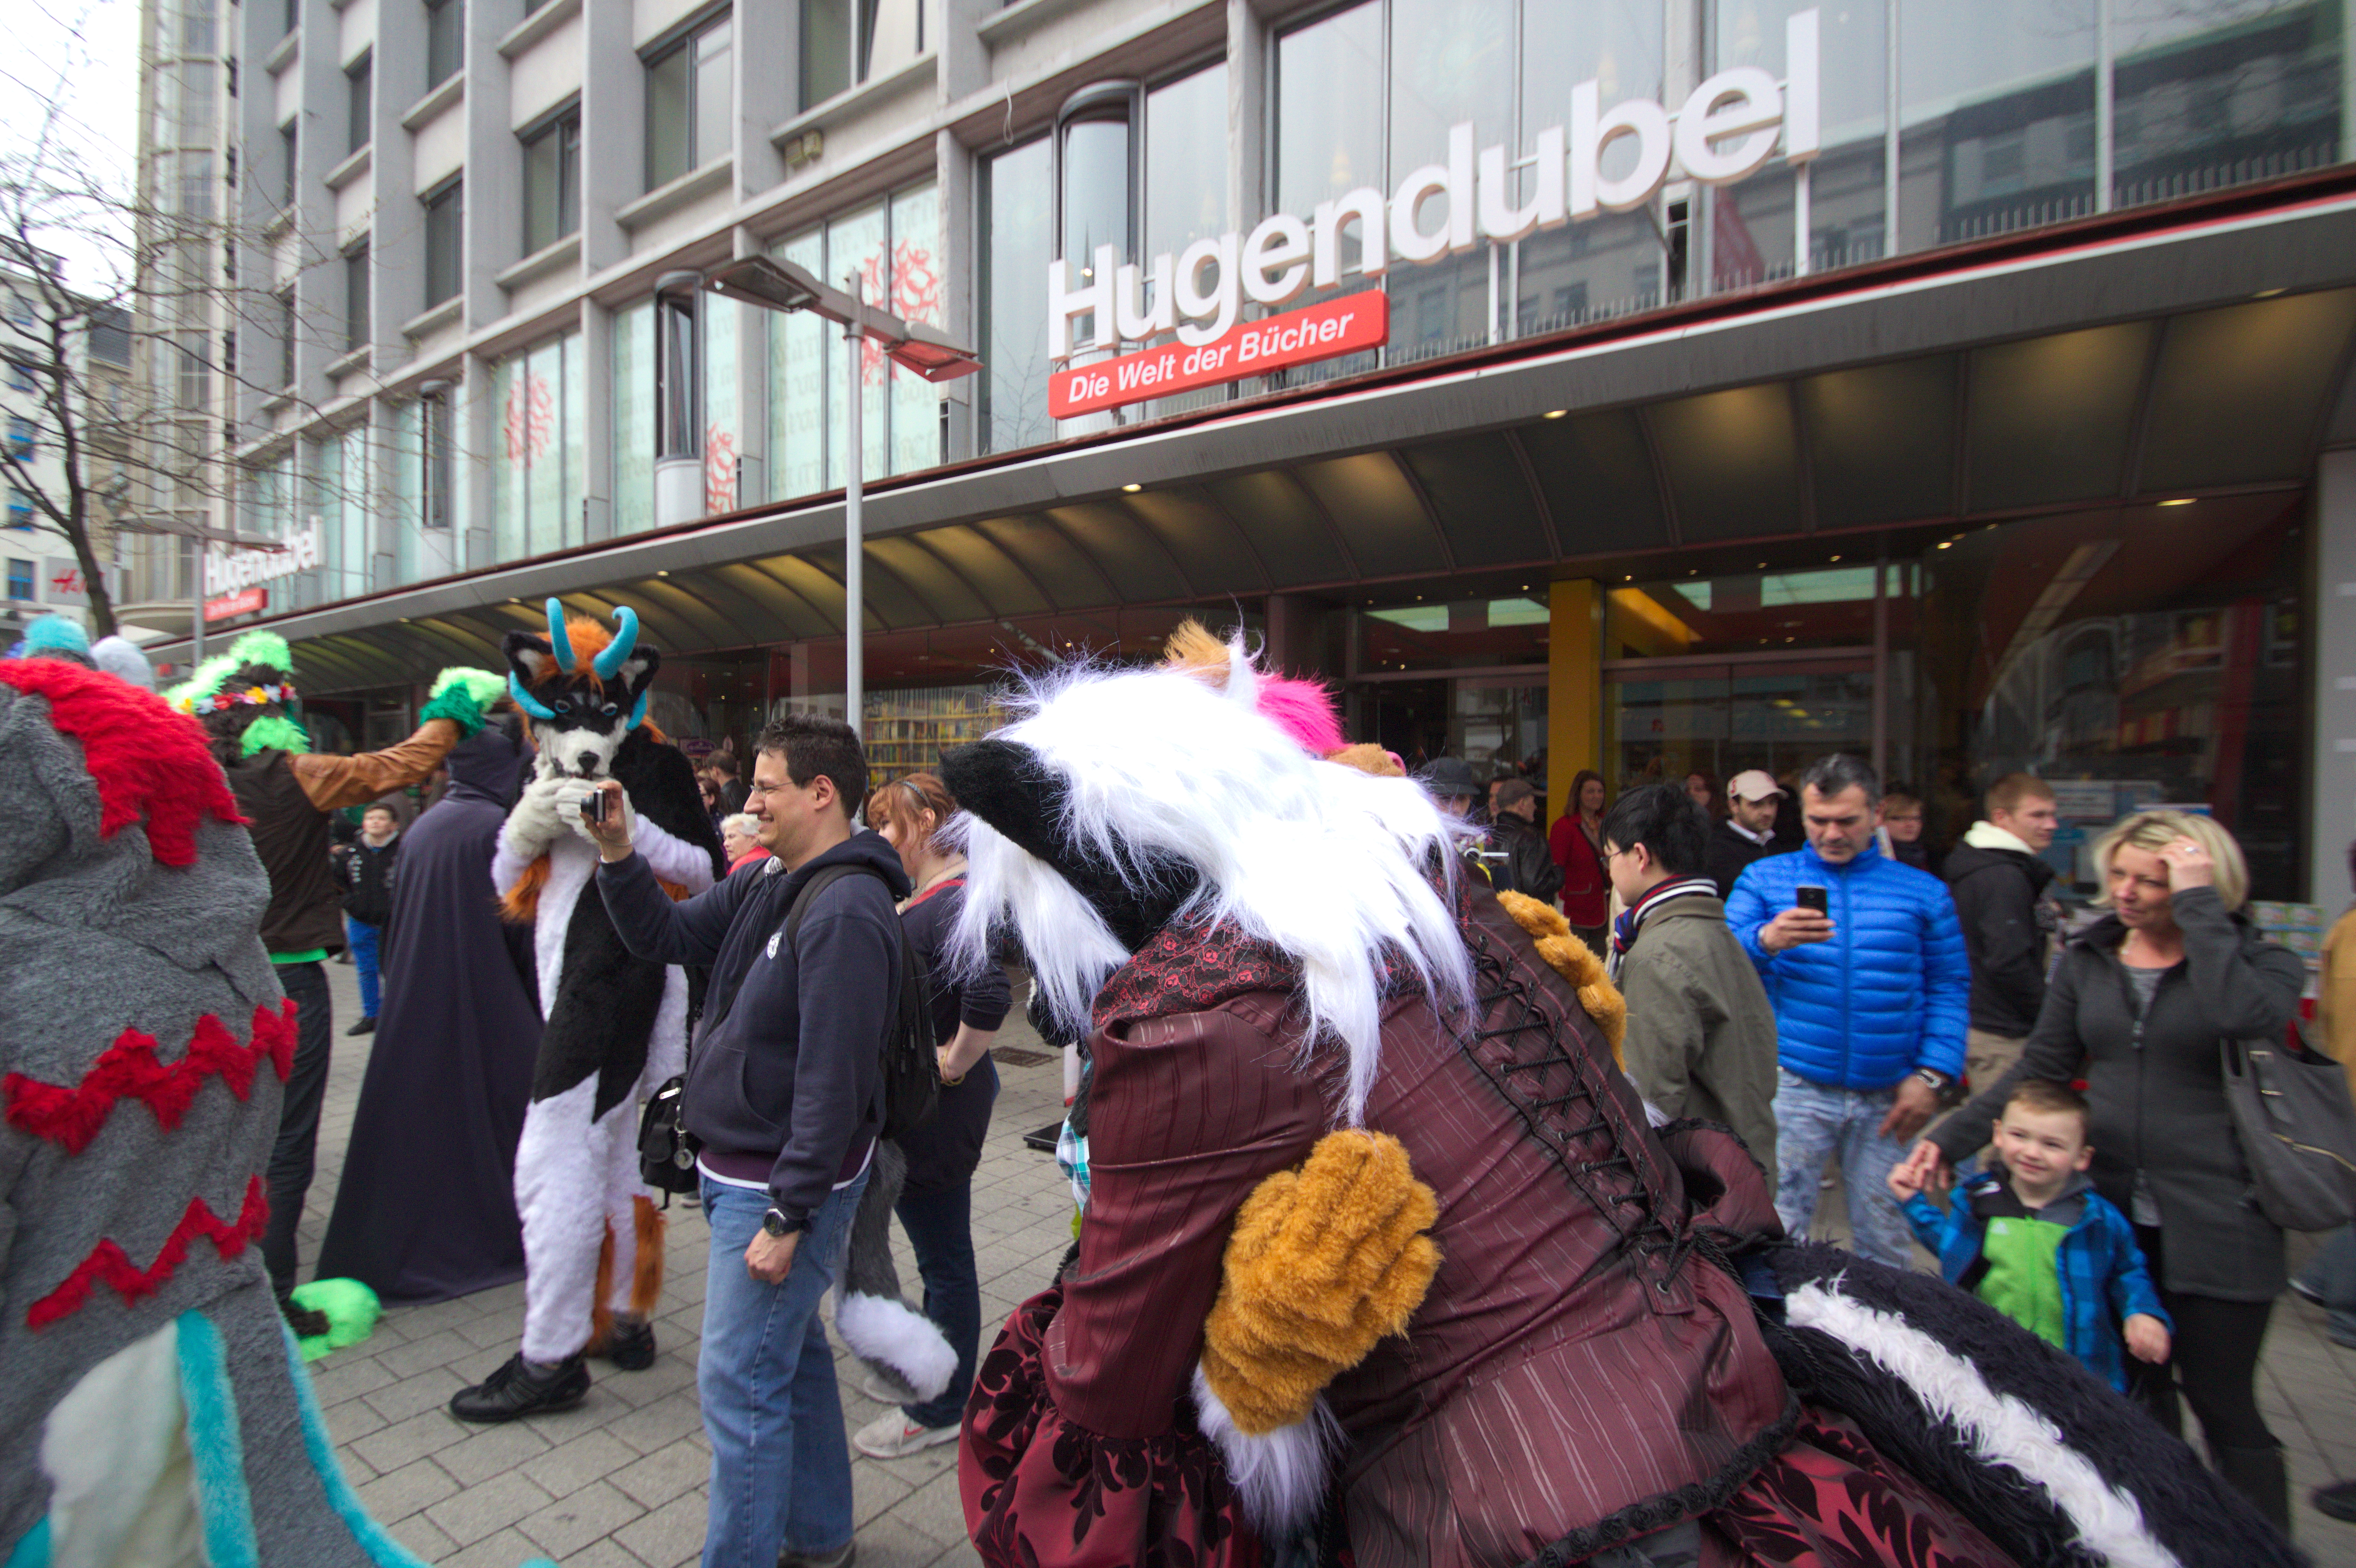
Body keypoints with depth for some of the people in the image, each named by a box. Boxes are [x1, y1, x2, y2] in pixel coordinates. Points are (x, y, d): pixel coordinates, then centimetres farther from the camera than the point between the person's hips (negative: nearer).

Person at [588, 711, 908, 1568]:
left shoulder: (846, 911, -25)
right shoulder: (763, 884, 6)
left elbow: (833, 1081, -26)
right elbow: (666, 936, 14)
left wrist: (789, 1217, -22)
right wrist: (620, 853, 0)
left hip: (785, 1181, -10)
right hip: (739, 1166, 10)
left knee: (739, 1382, 3)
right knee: (793, 1353, 22)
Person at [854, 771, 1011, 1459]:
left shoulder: (955, 902, -25)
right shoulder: (924, 899, 7)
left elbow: (989, 994, -40)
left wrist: (955, 1064, -27)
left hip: (938, 1113, -10)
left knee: (944, 1258, 8)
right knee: (937, 1253, 24)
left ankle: (942, 1409, 27)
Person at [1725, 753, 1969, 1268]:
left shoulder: (1923, 892, 10)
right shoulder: (1764, 878, 5)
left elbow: (1949, 988, 9)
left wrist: (1933, 1075, -2)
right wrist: (1766, 941, -27)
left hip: (1888, 1097, 2)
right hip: (1793, 1087, -2)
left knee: (1887, 1245, 13)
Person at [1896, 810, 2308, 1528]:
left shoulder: (2263, 963, -5)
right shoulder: (2087, 962, 4)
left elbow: (2243, 1017, -30)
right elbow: (2038, 1070, 5)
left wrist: (2199, 904, -22)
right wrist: (1950, 1140, -4)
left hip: (2216, 1224, -3)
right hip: (2114, 1216, 4)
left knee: (2223, 1404, 6)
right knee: (2137, 1393, 15)